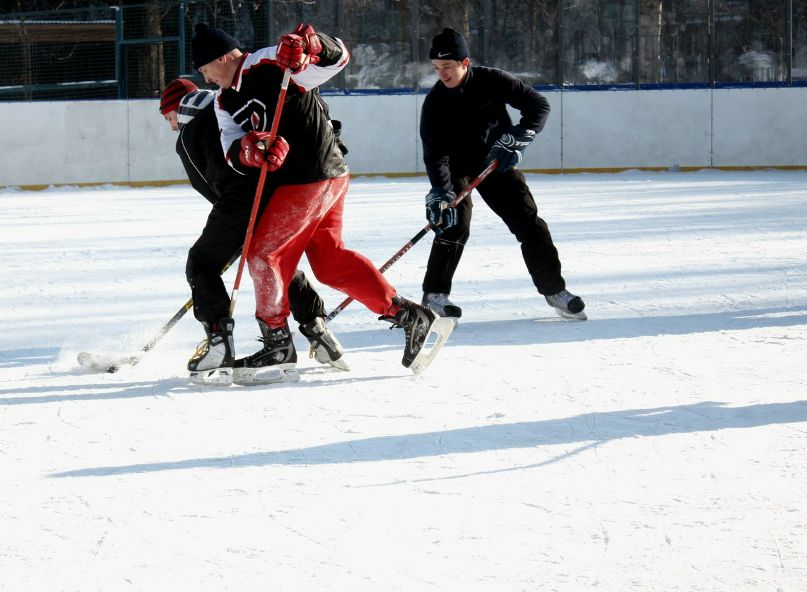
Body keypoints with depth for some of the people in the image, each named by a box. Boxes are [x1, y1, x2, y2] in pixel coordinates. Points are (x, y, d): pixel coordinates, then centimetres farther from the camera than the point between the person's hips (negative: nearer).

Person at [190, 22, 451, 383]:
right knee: (330, 262, 13)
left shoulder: (269, 67, -16)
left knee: (263, 253, -4)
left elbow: (337, 57, -18)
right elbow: (234, 152, -3)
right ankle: (410, 317, 14)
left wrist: (307, 44, -39)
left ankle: (278, 347, 3)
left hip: (313, 180, -10)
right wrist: (248, 148, -27)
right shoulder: (225, 101, 10)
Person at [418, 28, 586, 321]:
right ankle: (434, 295, -11)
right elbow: (435, 154, -26)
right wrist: (439, 193, -39)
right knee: (454, 223, -20)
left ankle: (554, 289, 9)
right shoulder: (435, 102, -19)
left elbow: (538, 105, -13)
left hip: (496, 162, 2)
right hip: (456, 167, -1)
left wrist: (516, 139, -24)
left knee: (528, 223, -2)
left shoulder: (492, 81, -19)